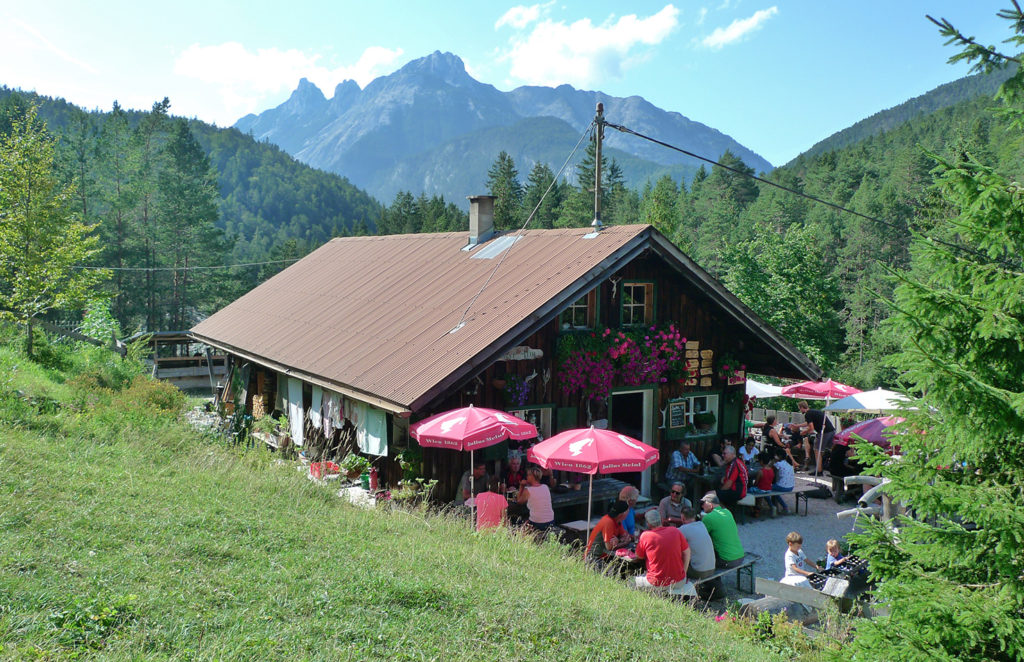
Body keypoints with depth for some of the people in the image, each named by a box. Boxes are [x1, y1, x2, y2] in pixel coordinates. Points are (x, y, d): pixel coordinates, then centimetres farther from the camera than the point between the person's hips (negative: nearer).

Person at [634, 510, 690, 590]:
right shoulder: (675, 531, -4)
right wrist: (683, 572, 14)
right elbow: (687, 552, 5)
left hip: (657, 585, -4)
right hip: (679, 582, 4)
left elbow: (639, 556, 4)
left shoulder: (645, 536, -12)